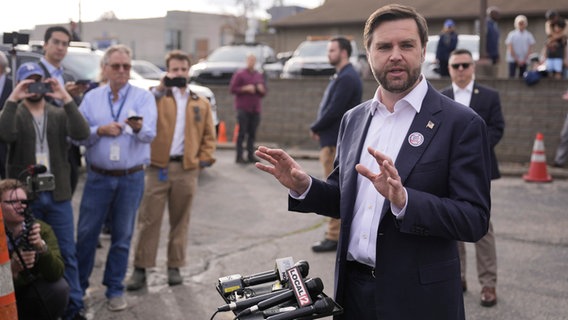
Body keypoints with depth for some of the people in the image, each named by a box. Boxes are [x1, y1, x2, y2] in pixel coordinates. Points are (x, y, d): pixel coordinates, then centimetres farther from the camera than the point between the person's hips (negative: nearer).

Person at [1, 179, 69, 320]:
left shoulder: (42, 229, -16)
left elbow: (56, 274, -25)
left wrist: (42, 247, -40)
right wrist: (13, 267, -43)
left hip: (32, 291, 1)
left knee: (60, 287, -26)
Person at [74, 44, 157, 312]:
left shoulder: (143, 97, 0)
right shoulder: (92, 98, 6)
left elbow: (150, 133, -16)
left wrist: (139, 127, -38)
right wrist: (100, 131, -17)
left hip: (131, 178, -1)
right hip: (98, 176, 1)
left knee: (122, 236, 8)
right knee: (86, 233, 6)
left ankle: (114, 289, 22)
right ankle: (78, 285, 22)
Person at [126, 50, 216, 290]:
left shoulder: (201, 103, 12)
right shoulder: (157, 97, 6)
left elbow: (209, 135, 13)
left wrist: (205, 159, 2)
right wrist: (159, 90, -17)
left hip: (187, 170, 2)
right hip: (158, 167, -2)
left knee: (180, 221, 9)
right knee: (149, 220, 0)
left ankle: (175, 267, 20)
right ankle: (140, 268, 7)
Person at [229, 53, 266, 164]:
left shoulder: (259, 75, 18)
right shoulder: (239, 74, 2)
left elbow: (264, 93, 22)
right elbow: (232, 88, -4)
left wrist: (261, 89, -1)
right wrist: (245, 88, -13)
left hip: (255, 109, 5)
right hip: (243, 108, -5)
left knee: (252, 134, 4)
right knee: (242, 133, -7)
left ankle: (251, 156, 7)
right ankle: (239, 157, -6)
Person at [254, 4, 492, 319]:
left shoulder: (461, 124, -11)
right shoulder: (353, 119, 6)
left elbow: (475, 220, -15)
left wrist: (404, 199, -30)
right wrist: (303, 187, -6)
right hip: (352, 286, 5)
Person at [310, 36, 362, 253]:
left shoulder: (347, 78, -17)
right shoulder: (342, 76, 16)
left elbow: (334, 110, -22)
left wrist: (315, 128, -9)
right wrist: (320, 129, 3)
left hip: (337, 143, -10)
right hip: (335, 140, 10)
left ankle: (334, 237, 0)